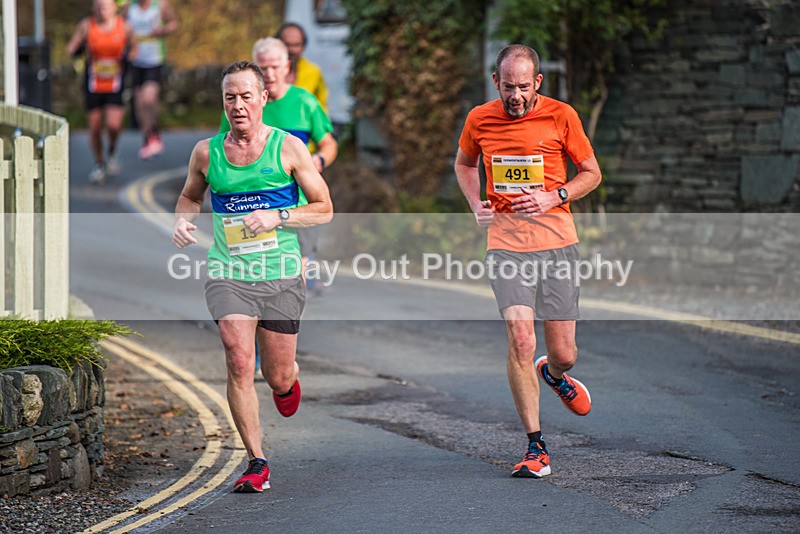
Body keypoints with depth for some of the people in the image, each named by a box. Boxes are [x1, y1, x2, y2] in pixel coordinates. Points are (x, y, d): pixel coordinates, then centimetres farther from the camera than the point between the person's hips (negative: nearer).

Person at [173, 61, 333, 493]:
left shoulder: (288, 148, -3)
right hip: (227, 274, 1)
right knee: (239, 364, -17)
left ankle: (289, 380, 47)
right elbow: (190, 196, 22)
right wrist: (182, 220, 0)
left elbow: (324, 210, 1)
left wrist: (277, 217, -15)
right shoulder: (206, 152, 3)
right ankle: (256, 462, -9)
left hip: (281, 275, 0)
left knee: (277, 377, 8)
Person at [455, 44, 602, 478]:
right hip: (506, 242, 0)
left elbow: (591, 173, 7)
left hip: (556, 240, 0)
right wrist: (476, 204, 4)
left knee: (563, 354, 3)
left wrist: (554, 197, -10)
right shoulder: (479, 120, 2)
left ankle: (553, 375, 44)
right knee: (520, 340, -17)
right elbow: (464, 164, 23)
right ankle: (536, 448, -8)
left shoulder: (561, 116, -3)